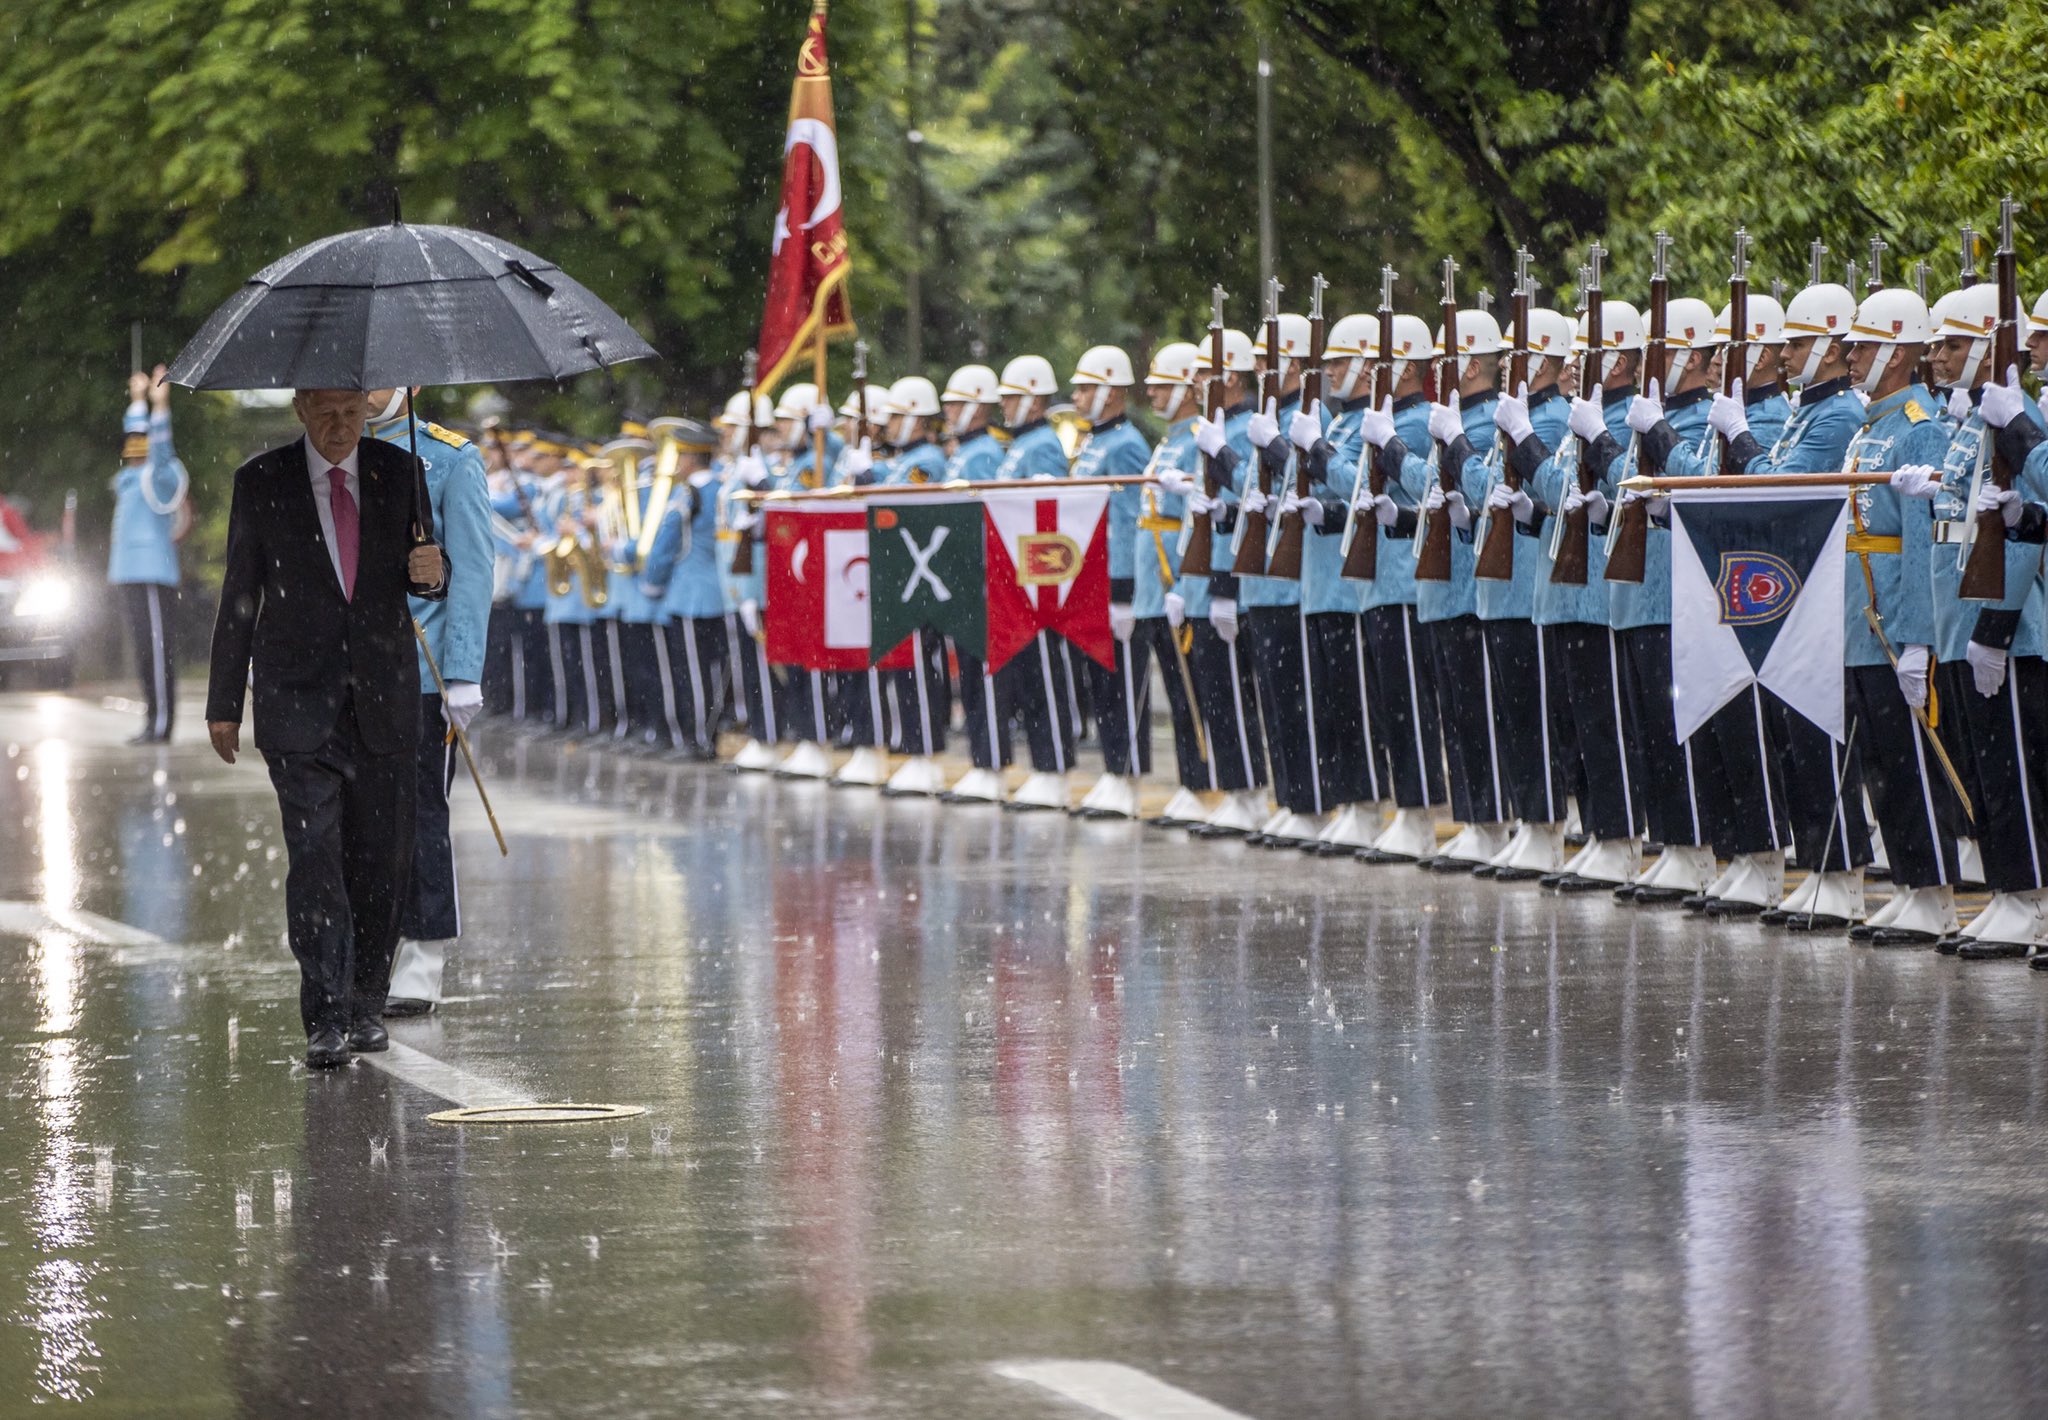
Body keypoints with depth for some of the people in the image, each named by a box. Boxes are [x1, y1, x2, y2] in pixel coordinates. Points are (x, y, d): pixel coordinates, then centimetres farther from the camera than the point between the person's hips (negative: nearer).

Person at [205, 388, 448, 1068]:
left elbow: (425, 581, 12)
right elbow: (239, 596, 5)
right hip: (299, 697, -3)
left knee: (381, 858, 5)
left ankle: (364, 1005, 19)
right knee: (315, 853, -12)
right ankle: (325, 1020, -15)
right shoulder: (261, 482, 1)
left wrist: (432, 573, -14)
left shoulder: (398, 471, 6)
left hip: (382, 694, 3)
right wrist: (225, 704, 5)